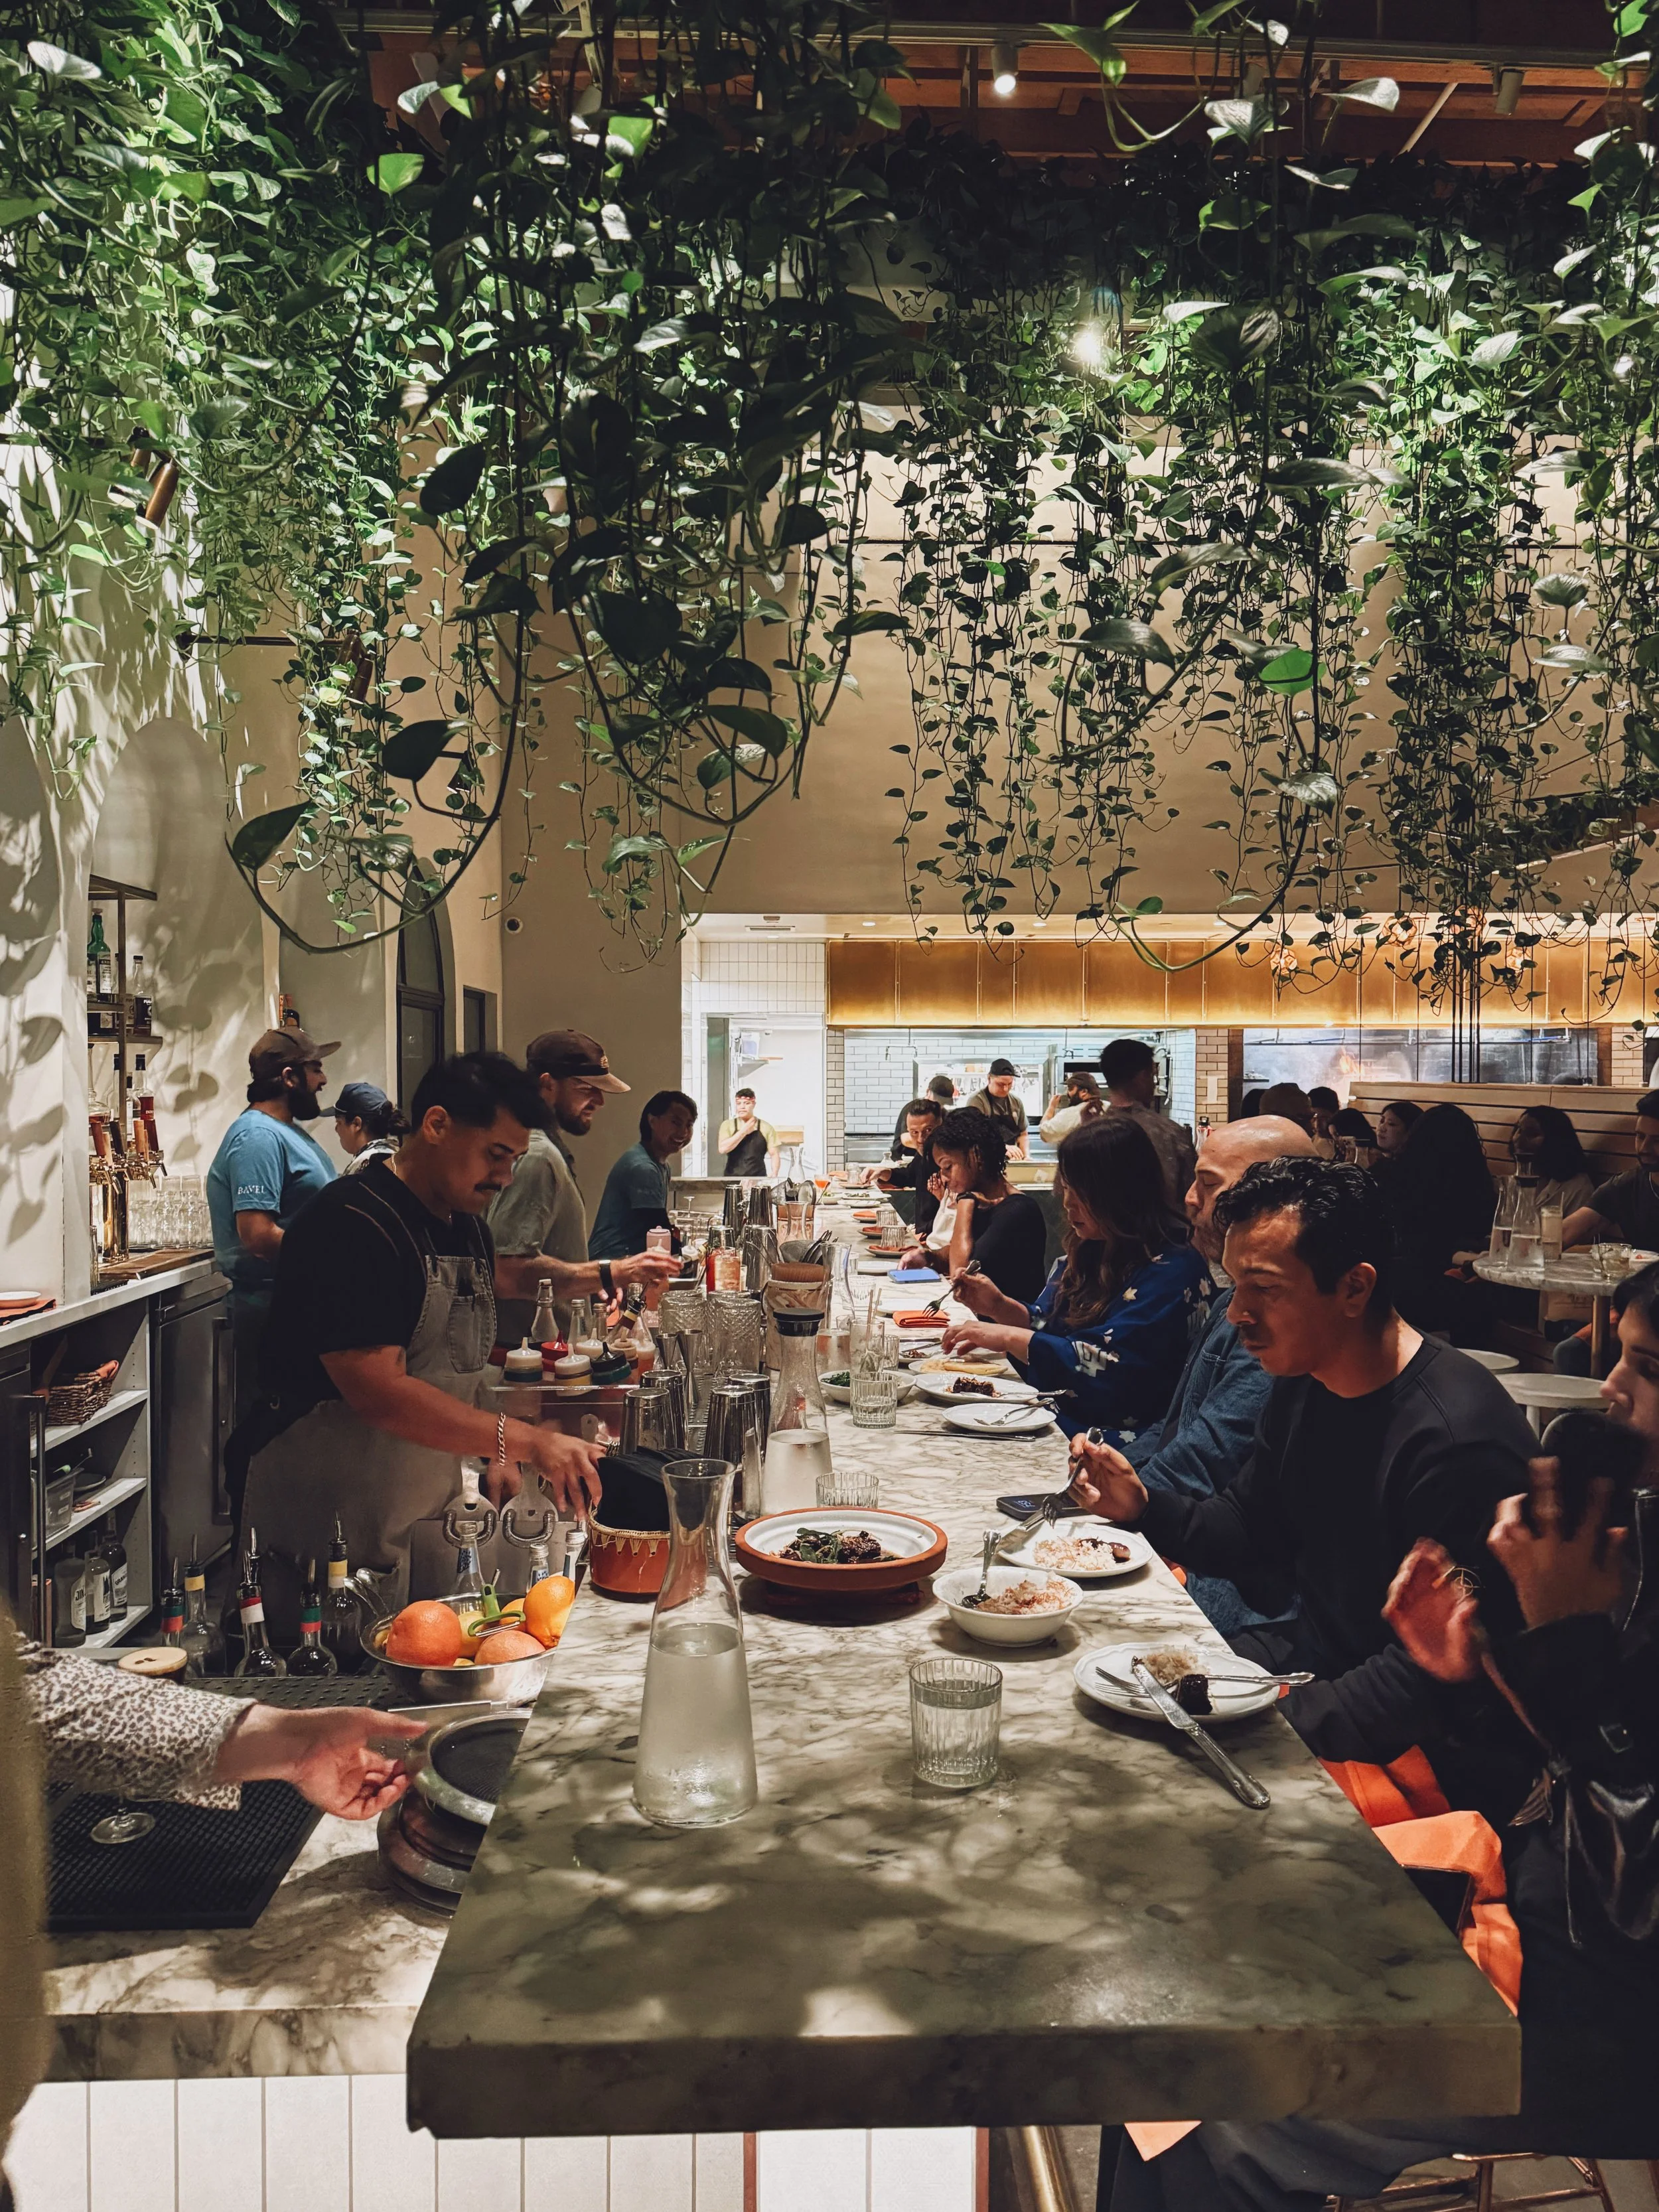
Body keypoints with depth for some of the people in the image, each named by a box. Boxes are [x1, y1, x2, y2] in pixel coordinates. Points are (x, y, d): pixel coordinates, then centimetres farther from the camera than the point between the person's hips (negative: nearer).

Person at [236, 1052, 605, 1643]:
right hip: (328, 1533, -8)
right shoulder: (352, 1224, -19)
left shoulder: (466, 1224, 10)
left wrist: (494, 1452, 6)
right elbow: (380, 1393, -28)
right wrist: (527, 1442, -30)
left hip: (436, 1516, 8)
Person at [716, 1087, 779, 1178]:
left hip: (758, 1180, 0)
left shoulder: (765, 1128, 4)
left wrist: (774, 1176, -12)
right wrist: (744, 1131, -9)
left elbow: (774, 1155, 5)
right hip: (732, 1178, 0)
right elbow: (722, 1149, -10)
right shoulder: (728, 1125, 5)